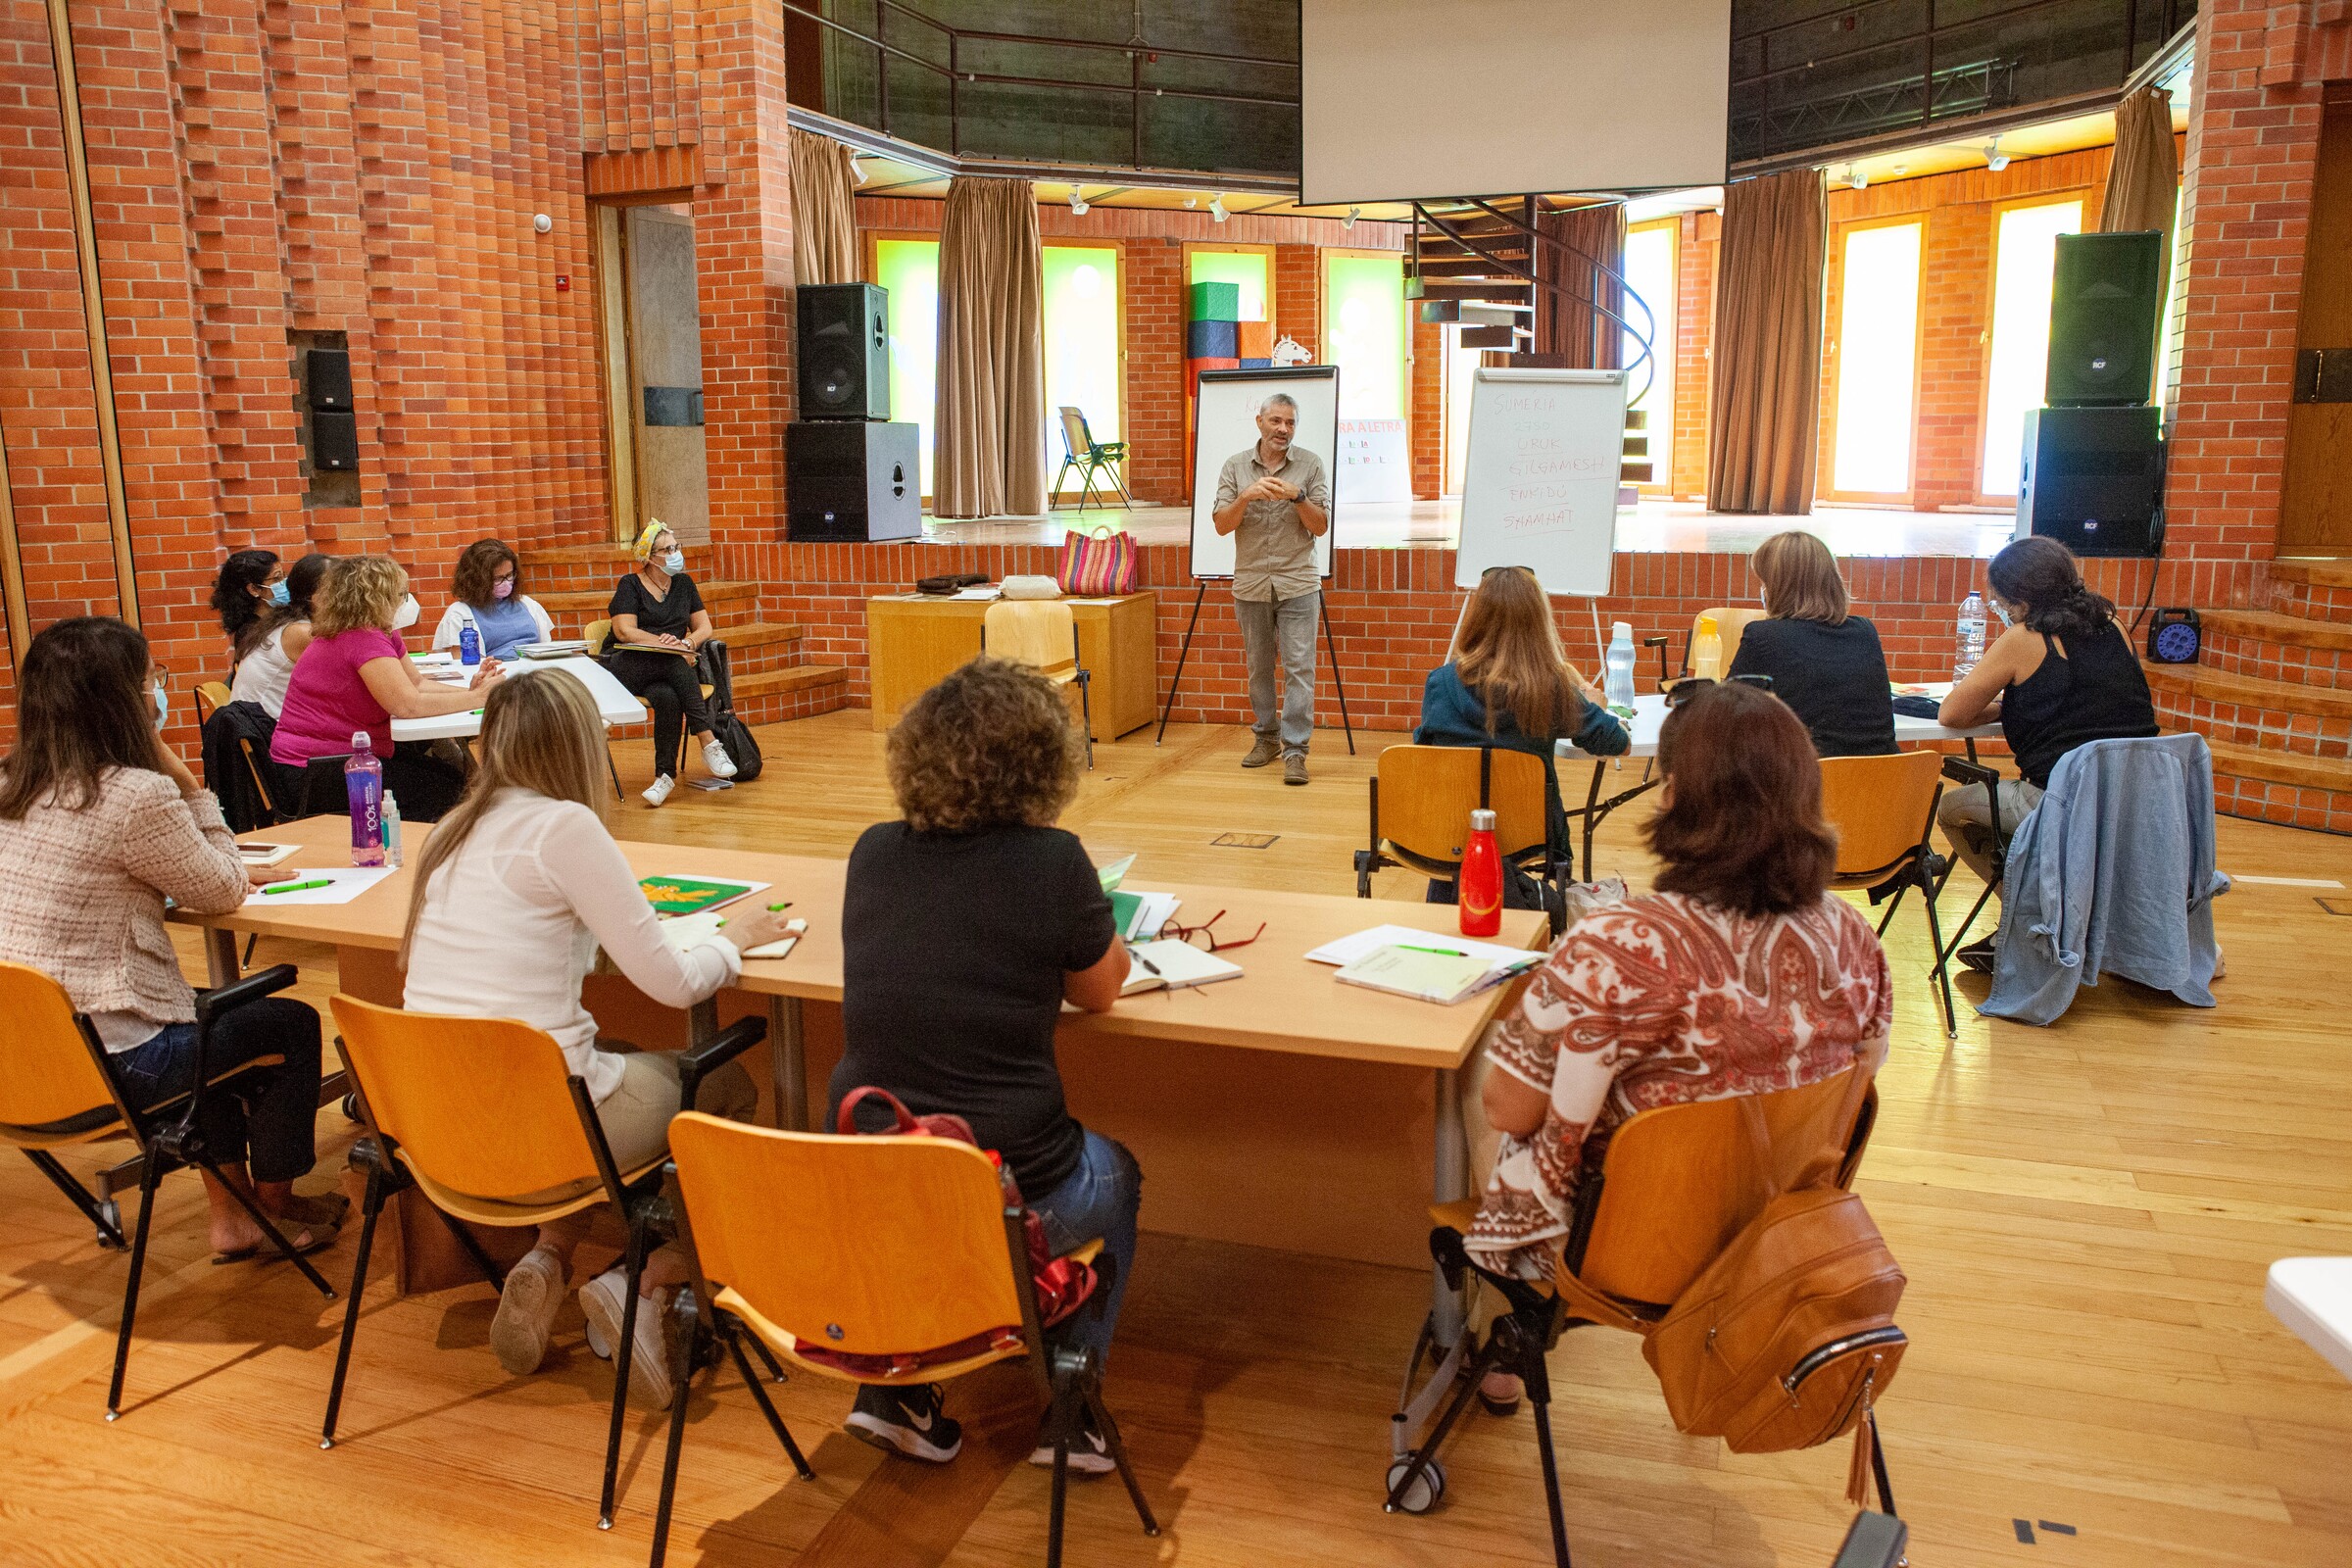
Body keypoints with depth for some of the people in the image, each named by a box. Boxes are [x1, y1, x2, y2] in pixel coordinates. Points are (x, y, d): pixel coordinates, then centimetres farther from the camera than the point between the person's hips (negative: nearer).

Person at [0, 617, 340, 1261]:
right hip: (109, 1063, -8)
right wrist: (188, 785, -7)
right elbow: (222, 894, -8)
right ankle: (274, 1208, 34)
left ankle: (232, 1218, 36)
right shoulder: (138, 796, -23)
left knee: (214, 1015, 31)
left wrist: (232, 874, 8)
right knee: (293, 1025, 15)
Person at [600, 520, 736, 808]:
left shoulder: (684, 584, 15)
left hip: (671, 667, 4)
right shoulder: (630, 586, 1)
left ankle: (665, 774, -33)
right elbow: (624, 631, -12)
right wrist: (665, 644, -25)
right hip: (626, 667, -4)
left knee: (668, 697, -34)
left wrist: (687, 642, -14)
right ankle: (708, 742, -43)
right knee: (675, 664, -37)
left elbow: (705, 628, 9)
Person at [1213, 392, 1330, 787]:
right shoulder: (1236, 466, 4)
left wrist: (1297, 496, -18)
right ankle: (1266, 738, 26)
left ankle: (1295, 750, -6)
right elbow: (1221, 525, -3)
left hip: (1297, 583, -2)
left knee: (1299, 667, -8)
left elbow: (1321, 527, -2)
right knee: (1259, 666, 12)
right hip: (1250, 584, 2)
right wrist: (1246, 496, -19)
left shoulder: (1310, 465, 1)